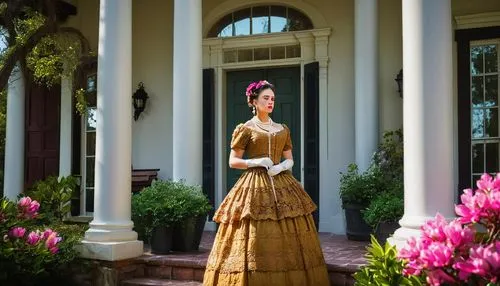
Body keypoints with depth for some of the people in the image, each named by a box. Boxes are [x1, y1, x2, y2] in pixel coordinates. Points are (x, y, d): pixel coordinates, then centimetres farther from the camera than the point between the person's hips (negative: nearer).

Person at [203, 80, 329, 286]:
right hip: (255, 186, -4)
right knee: (255, 243, -8)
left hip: (282, 185, 4)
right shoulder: (245, 129, 2)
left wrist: (282, 166, -8)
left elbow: (290, 160, 14)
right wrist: (256, 162, -15)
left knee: (288, 242, 2)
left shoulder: (282, 129, 14)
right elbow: (232, 161, 0)